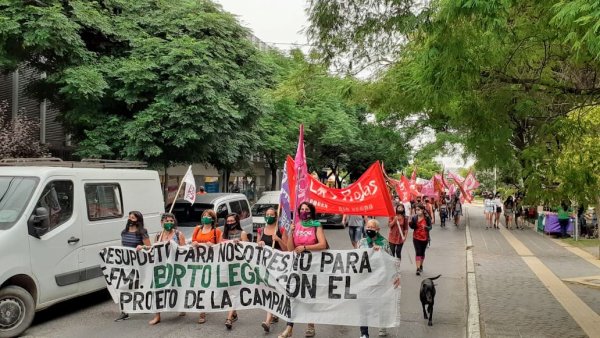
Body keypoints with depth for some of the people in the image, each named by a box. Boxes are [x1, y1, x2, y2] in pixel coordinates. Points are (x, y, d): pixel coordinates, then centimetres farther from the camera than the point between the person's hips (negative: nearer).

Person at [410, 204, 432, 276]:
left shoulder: (427, 218, -9)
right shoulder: (414, 218, -5)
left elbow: (430, 227, -7)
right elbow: (412, 227, 1)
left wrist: (426, 227, -29)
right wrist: (410, 222, -18)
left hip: (424, 238, 0)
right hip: (416, 238, 0)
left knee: (422, 252, 15)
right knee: (418, 252, -9)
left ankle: (421, 265, 37)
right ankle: (418, 268, -12)